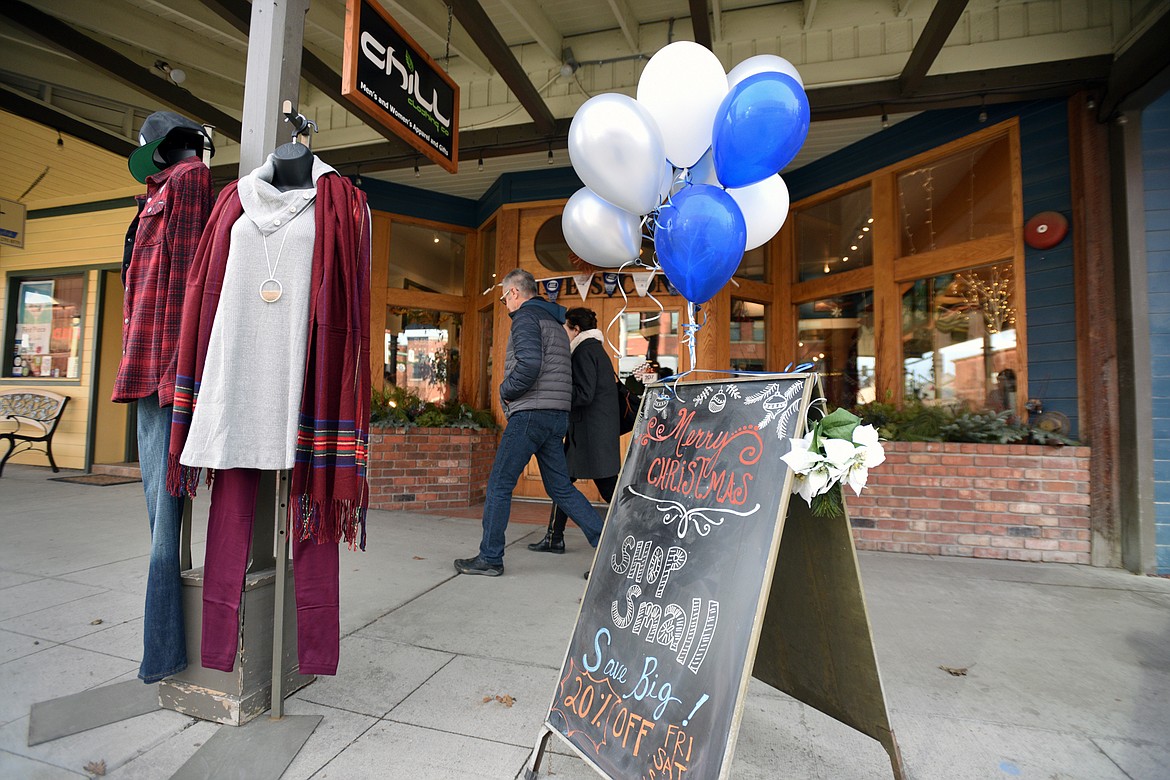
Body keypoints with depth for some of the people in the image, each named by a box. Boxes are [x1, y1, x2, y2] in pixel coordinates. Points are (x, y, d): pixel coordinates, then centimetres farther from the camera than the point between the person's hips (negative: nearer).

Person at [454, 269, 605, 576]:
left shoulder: (526, 317, -6)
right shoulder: (555, 322, 23)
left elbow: (529, 365, -22)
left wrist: (505, 392, -7)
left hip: (531, 413, -9)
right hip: (558, 416, 9)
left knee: (499, 485, 1)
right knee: (561, 487, 12)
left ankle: (490, 558, 9)